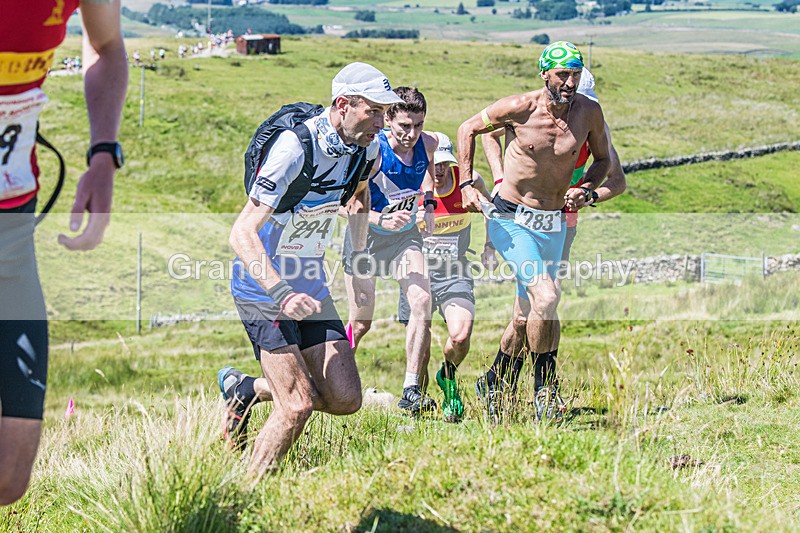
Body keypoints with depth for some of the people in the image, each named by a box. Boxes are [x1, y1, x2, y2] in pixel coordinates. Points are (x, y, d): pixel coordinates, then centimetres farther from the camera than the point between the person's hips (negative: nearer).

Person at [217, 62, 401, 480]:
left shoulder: (366, 145, -2)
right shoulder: (295, 148, -26)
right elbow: (242, 233, -30)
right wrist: (283, 294, -41)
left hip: (311, 286, 7)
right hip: (263, 288, -7)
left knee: (345, 399, 1)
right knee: (296, 407, -16)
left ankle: (247, 389, 22)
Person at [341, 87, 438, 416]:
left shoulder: (428, 144, -10)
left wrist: (428, 204, 5)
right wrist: (384, 221, -43)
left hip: (405, 236, 4)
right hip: (366, 237, -4)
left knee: (422, 300, -19)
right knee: (361, 323, 1)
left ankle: (411, 391, -18)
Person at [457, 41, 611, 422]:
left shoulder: (588, 112, -5)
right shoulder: (519, 108, -14)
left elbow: (603, 159, 12)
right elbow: (468, 129, 2)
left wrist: (587, 191, -8)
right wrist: (467, 185, -7)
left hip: (554, 224, 5)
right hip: (511, 218, -4)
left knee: (529, 313, 12)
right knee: (546, 297, -23)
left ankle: (494, 382, 33)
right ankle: (545, 386, -7)